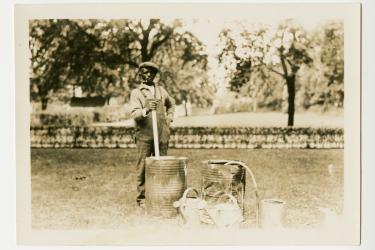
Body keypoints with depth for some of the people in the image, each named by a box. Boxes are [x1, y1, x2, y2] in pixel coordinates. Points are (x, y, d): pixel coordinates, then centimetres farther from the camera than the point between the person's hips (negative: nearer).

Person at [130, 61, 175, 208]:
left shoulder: (161, 90, 14)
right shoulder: (136, 93, 2)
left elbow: (171, 104, 33)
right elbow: (134, 114, -12)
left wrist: (169, 118, 17)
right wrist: (146, 110, -31)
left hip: (162, 135, 4)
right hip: (144, 136, -4)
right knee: (143, 168, -2)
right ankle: (141, 198, 6)